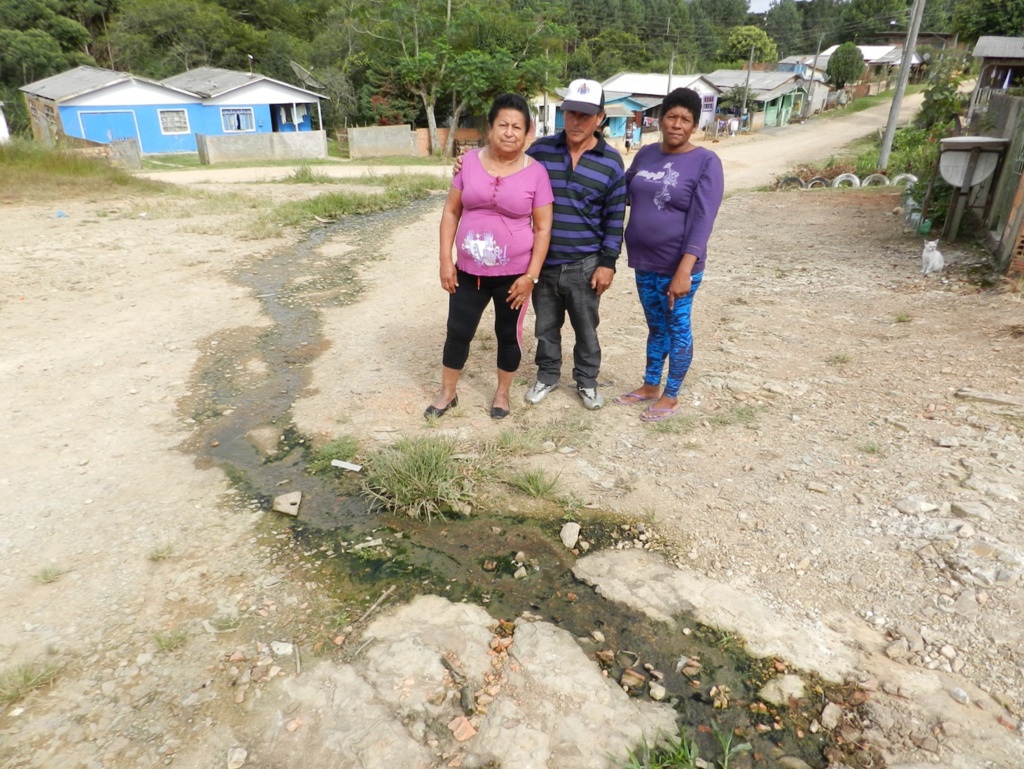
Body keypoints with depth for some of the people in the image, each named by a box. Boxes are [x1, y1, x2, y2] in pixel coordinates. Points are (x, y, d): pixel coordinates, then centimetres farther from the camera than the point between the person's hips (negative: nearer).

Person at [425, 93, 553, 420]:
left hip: (513, 274, -1)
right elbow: (451, 212, 3)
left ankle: (502, 392, 33)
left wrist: (531, 275, -10)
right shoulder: (470, 161, -1)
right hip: (468, 271, 2)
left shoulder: (535, 172, -7)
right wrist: (446, 260, -3)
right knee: (458, 332, 10)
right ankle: (447, 392, 30)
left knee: (509, 334, 12)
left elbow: (543, 228, -5)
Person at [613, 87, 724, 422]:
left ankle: (670, 396, 22)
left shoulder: (706, 162, -10)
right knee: (655, 327, 18)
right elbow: (623, 193, 17)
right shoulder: (646, 154, 6)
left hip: (677, 266, -5)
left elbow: (702, 221, -18)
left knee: (677, 328, 8)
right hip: (644, 262, 5)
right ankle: (650, 386, 33)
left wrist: (684, 271, -27)